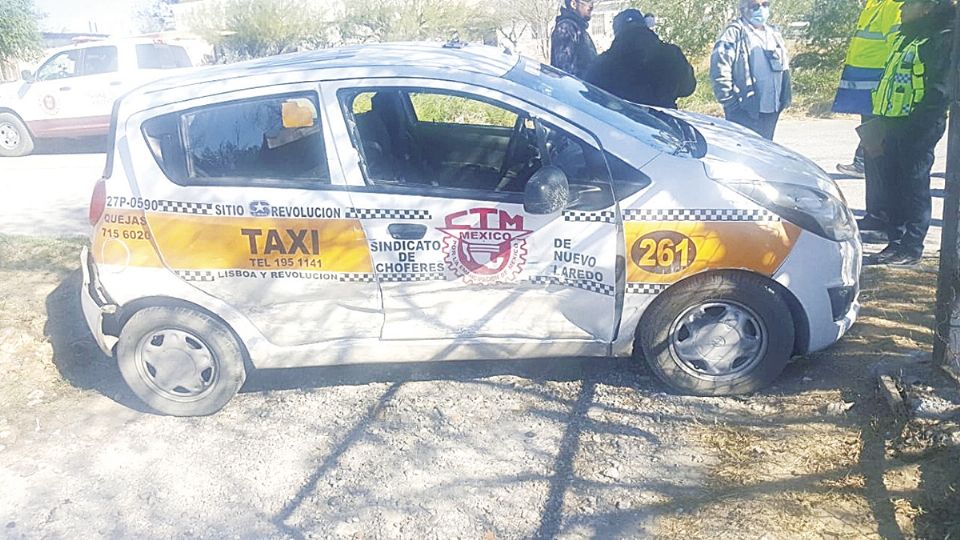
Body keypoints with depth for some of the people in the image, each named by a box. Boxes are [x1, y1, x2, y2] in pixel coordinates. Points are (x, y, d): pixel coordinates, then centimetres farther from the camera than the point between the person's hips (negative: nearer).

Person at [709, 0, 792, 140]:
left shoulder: (775, 34, 18)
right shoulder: (734, 33, -7)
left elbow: (785, 68, 25)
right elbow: (719, 69, -15)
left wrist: (785, 99, 17)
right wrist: (730, 102, -16)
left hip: (771, 110, 8)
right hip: (745, 112, -8)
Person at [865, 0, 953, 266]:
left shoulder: (942, 40, -9)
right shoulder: (906, 37, 19)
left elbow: (939, 91, -17)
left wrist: (916, 129, -22)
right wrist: (882, 125, 17)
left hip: (917, 129, -9)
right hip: (894, 126, 9)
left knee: (914, 186, -3)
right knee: (893, 183, 11)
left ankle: (911, 249, 4)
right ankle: (896, 242, 20)